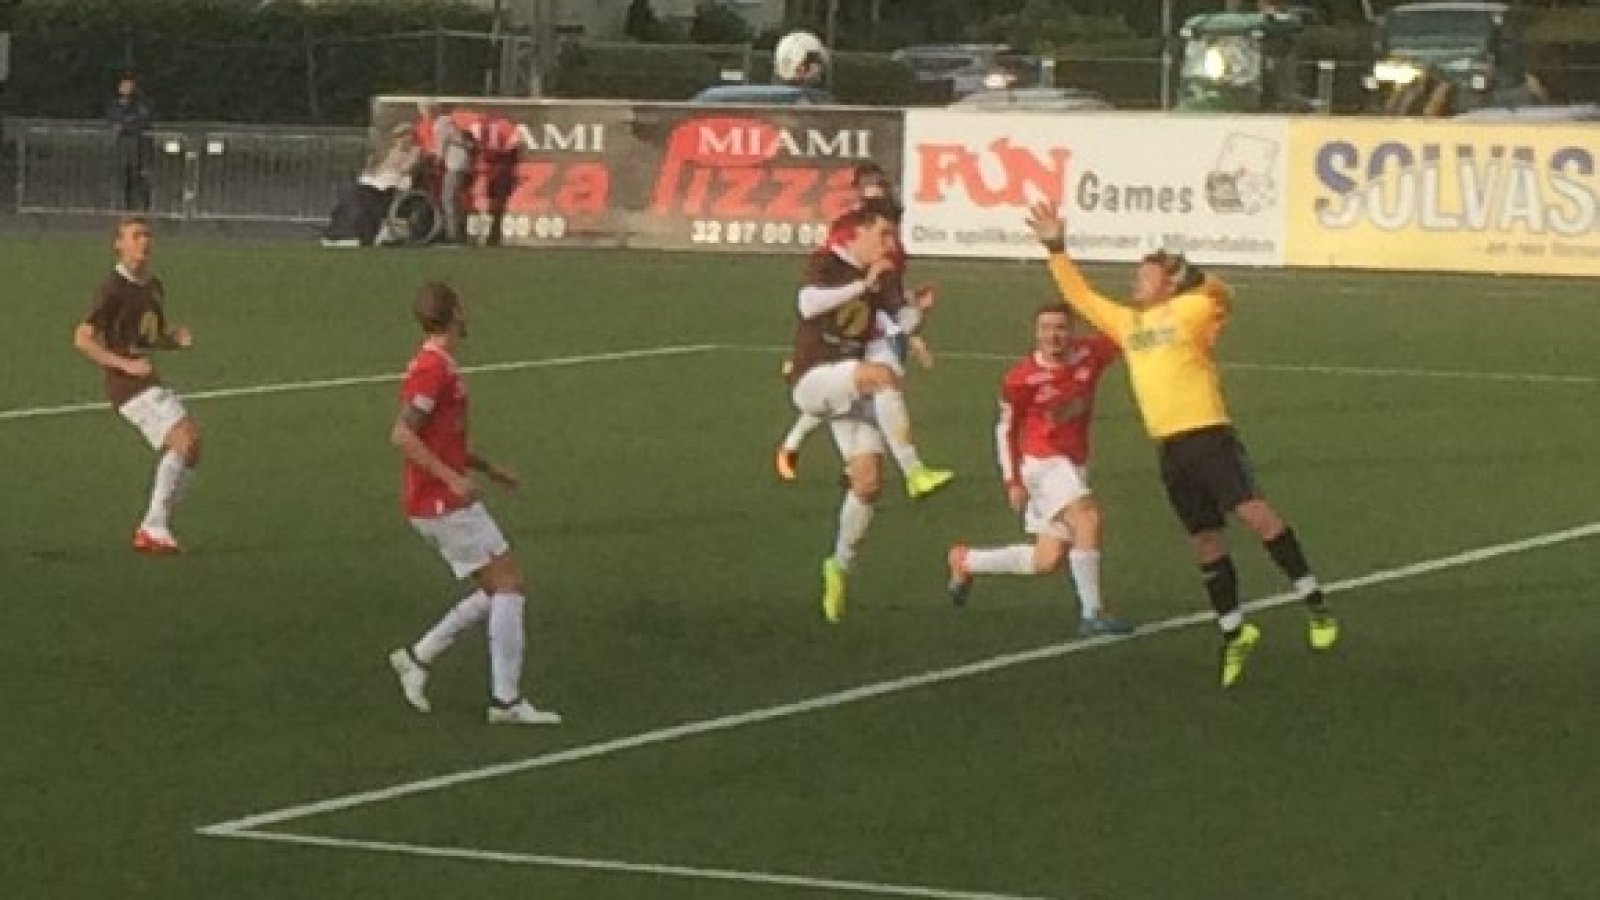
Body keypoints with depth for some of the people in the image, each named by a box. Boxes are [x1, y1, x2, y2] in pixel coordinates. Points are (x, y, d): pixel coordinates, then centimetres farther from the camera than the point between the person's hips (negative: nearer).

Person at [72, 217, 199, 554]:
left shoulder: (155, 287, 15)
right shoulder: (113, 290, -10)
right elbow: (83, 339, -14)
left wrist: (178, 339, 5)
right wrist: (125, 364, -23)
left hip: (150, 381, 9)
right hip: (128, 385, -9)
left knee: (189, 449, 2)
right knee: (184, 436, -21)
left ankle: (151, 530, 9)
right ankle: (156, 525, -17)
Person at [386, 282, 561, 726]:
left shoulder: (435, 365, 14)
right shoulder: (435, 369, -17)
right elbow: (402, 435, -24)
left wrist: (486, 467, 23)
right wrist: (452, 477, -28)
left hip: (438, 502, 10)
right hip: (446, 504, -10)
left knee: (497, 592, 13)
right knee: (509, 586, -7)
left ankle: (417, 658, 13)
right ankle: (507, 700, -7)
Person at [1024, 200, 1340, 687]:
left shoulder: (1189, 310, 3)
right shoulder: (1127, 322, 20)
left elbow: (1220, 296, -11)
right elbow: (1081, 296, 26)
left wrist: (1194, 277, -26)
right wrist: (1056, 248, 22)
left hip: (1210, 436, -6)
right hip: (1171, 449, 6)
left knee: (1255, 513, -20)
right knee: (1206, 543, 9)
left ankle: (1314, 603, -16)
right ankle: (1235, 633, 19)